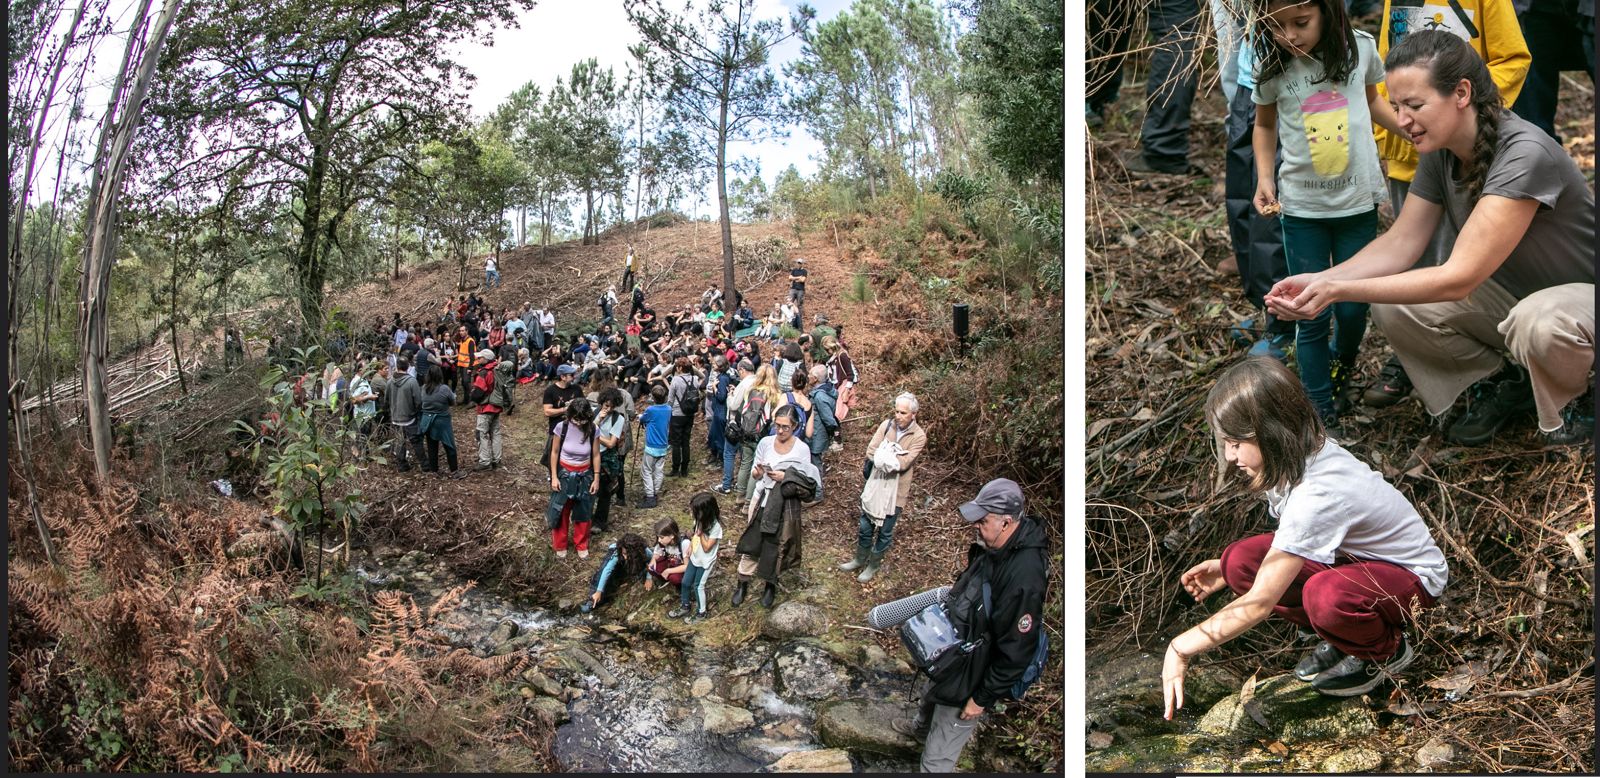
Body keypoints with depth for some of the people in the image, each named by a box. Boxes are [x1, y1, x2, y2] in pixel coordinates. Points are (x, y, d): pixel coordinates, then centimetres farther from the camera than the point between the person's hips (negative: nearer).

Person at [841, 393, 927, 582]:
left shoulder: (919, 436, -14)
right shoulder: (887, 425, -5)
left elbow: (903, 463, -22)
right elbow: (870, 452, -10)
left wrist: (882, 455, -19)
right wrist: (891, 457, -22)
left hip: (897, 490, -3)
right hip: (876, 483, 4)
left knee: (885, 531, 10)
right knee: (865, 526, 16)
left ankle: (874, 565, 31)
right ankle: (860, 560, 37)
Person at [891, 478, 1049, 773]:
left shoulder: (1023, 577, -38)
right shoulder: (992, 545, -11)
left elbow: (1016, 651, -30)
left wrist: (983, 699, -21)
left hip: (972, 675, -9)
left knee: (938, 755, 5)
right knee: (930, 693, 38)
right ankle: (921, 726, 71)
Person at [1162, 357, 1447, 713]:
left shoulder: (1316, 495, -36)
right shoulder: (1300, 455, -11)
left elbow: (1260, 602, -35)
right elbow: (1289, 540, 9)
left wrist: (1182, 648, -31)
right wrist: (1227, 571, -3)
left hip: (1412, 575, -8)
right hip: (1353, 552, 8)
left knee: (1325, 596, -40)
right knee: (1241, 562, -14)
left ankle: (1387, 650, -4)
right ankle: (1342, 637, 6)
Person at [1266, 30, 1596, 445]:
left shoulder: (1524, 155, -32)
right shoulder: (1440, 151, -8)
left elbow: (1459, 278, -35)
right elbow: (1399, 244, -7)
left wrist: (1339, 290, -39)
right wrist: (1320, 281, -25)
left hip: (1580, 295, -7)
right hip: (1509, 293, 7)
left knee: (1538, 322, -40)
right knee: (1390, 308, -15)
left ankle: (1570, 407, -4)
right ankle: (1501, 384, 9)